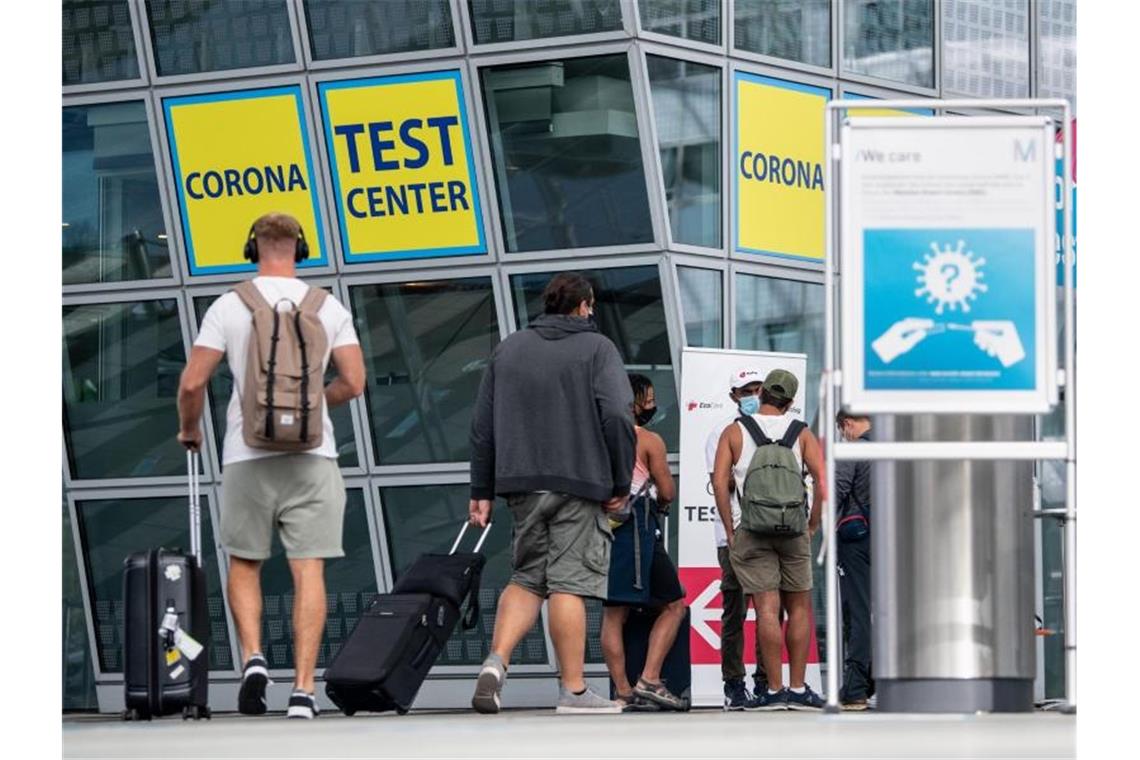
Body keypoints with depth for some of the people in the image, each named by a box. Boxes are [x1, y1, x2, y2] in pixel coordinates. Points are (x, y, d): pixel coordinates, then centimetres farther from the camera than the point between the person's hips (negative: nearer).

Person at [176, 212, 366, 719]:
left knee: (244, 563, 15)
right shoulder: (328, 307, 4)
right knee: (308, 569, -1)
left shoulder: (229, 306, 0)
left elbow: (192, 383, -5)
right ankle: (303, 689, -8)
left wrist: (189, 430, 15)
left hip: (248, 454, 0)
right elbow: (353, 383, -1)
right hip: (312, 453, 0)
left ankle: (253, 658, -5)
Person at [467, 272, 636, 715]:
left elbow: (483, 425, 13)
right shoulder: (596, 349, 1)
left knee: (526, 578, 14)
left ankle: (496, 661, -7)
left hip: (520, 481, 4)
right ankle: (573, 690, -3)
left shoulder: (509, 349, 15)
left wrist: (482, 490, 16)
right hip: (579, 481, -4)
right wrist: (621, 485, -3)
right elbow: (617, 416, -11)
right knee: (568, 582, -4)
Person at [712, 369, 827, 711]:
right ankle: (798, 689, 6)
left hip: (750, 530, -1)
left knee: (767, 608, -6)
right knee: (799, 607, 9)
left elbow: (719, 482, -6)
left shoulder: (734, 432, 4)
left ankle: (775, 690, -8)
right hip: (793, 529, 1)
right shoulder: (801, 433, 6)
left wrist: (730, 530, -3)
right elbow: (822, 478, -4)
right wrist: (813, 524, 5)